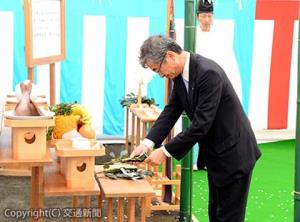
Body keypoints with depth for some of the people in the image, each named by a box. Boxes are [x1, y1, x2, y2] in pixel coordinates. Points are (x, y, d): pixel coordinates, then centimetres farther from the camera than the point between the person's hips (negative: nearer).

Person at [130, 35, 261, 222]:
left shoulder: (208, 73, -29)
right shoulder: (180, 74, -1)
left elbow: (201, 124, -30)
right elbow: (171, 111, 3)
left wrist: (166, 151, -23)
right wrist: (147, 143, -10)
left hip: (233, 152, -9)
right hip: (215, 153, 9)